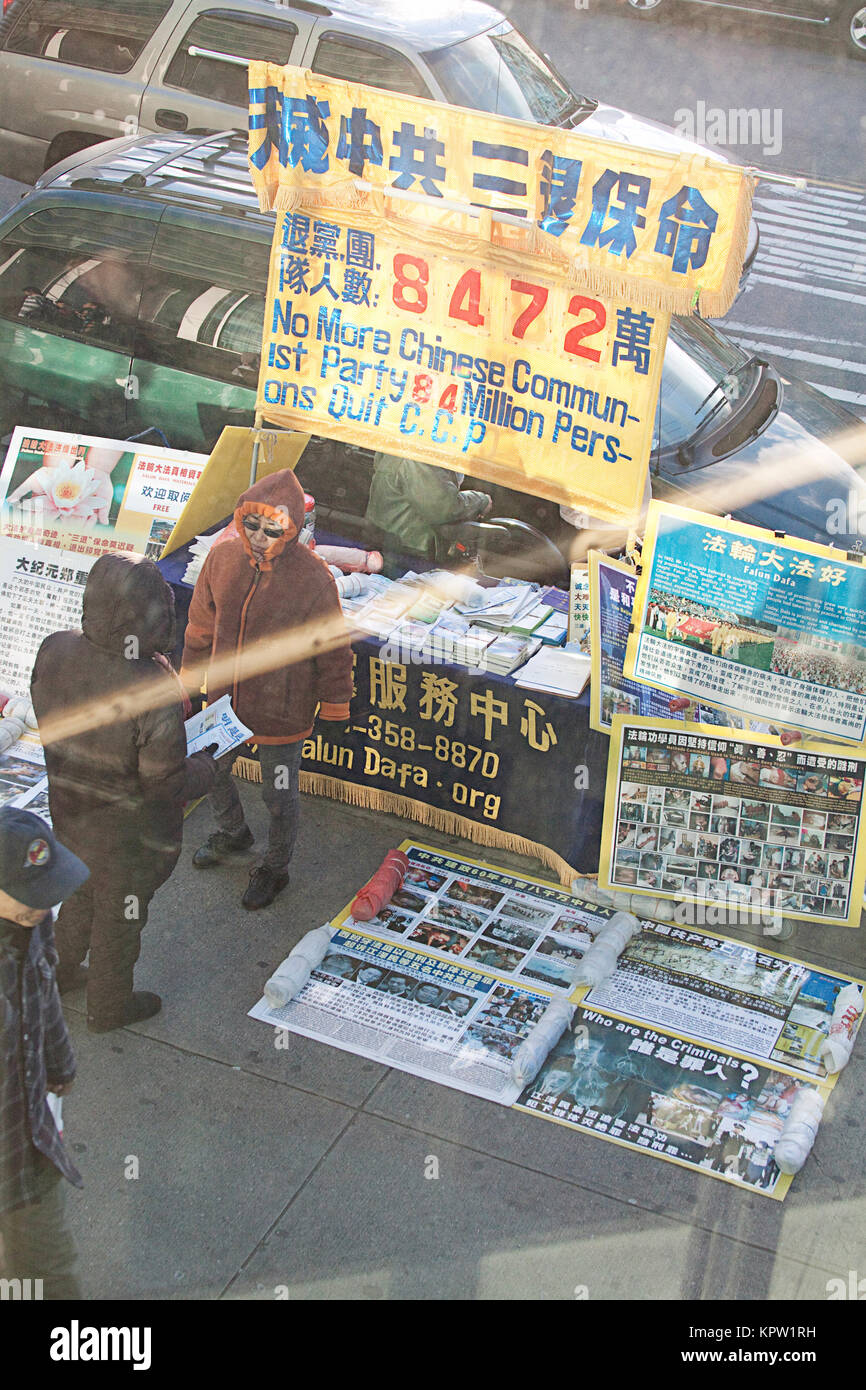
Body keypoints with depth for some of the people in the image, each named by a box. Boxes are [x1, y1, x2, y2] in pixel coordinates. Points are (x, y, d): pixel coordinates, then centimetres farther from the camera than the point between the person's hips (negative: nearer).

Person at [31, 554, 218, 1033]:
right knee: (119, 917, 22)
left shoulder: (54, 651, -20)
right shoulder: (153, 693, -38)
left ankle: (59, 971, 58)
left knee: (81, 891, 34)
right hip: (127, 832, -5)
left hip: (68, 811, 6)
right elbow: (167, 782, -27)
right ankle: (109, 1006, 46)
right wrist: (204, 769, -6)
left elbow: (47, 720, -1)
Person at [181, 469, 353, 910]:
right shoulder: (223, 559, -11)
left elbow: (333, 647, -11)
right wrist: (188, 683, 13)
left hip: (282, 712, -5)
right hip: (224, 701, 5)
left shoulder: (313, 579, -24)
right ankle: (232, 832, 57)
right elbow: (201, 627, 4)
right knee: (211, 771, 26)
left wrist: (335, 705, -3)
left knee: (279, 797, 13)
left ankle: (275, 866, 41)